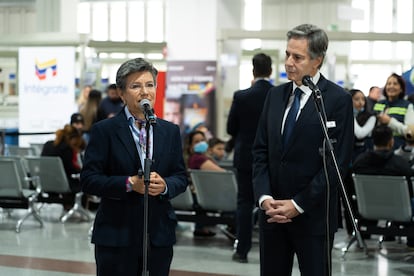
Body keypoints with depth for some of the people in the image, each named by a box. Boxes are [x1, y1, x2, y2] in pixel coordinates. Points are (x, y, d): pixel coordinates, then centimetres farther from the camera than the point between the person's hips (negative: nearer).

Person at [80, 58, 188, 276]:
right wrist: (129, 184, -19)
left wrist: (164, 185, -12)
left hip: (159, 236, 4)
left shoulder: (170, 131, 10)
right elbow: (88, 180, -8)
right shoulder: (104, 131, -2)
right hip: (116, 235, -4)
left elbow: (181, 177, 11)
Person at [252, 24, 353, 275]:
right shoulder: (275, 95, 10)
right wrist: (264, 197, -5)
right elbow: (261, 151, 10)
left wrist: (298, 204, -13)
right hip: (272, 212, 5)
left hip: (313, 216, -5)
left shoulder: (339, 100, -7)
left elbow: (337, 162, -11)